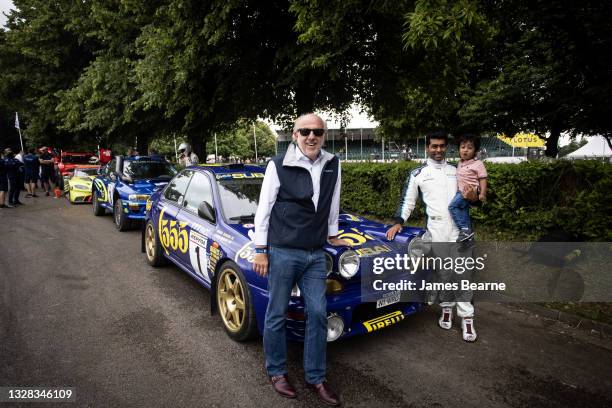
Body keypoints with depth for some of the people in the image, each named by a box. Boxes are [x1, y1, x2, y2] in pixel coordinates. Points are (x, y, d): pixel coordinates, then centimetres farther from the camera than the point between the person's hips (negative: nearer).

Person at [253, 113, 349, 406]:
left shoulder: (333, 165, 4)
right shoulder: (278, 165, -8)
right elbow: (264, 209, -4)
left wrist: (332, 236, 23)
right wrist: (260, 250, -5)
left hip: (316, 255, 4)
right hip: (282, 252, -3)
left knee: (318, 313, 5)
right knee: (277, 315, 8)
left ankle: (316, 377, 22)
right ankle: (276, 372, 28)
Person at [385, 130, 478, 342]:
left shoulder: (457, 171, 15)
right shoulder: (418, 174, 8)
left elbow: (469, 195, 20)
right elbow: (408, 201, 9)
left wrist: (473, 197, -4)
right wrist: (398, 222, -2)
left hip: (459, 227, 1)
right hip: (435, 228, -1)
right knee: (443, 272, 6)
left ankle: (466, 318, 2)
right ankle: (446, 308, 24)